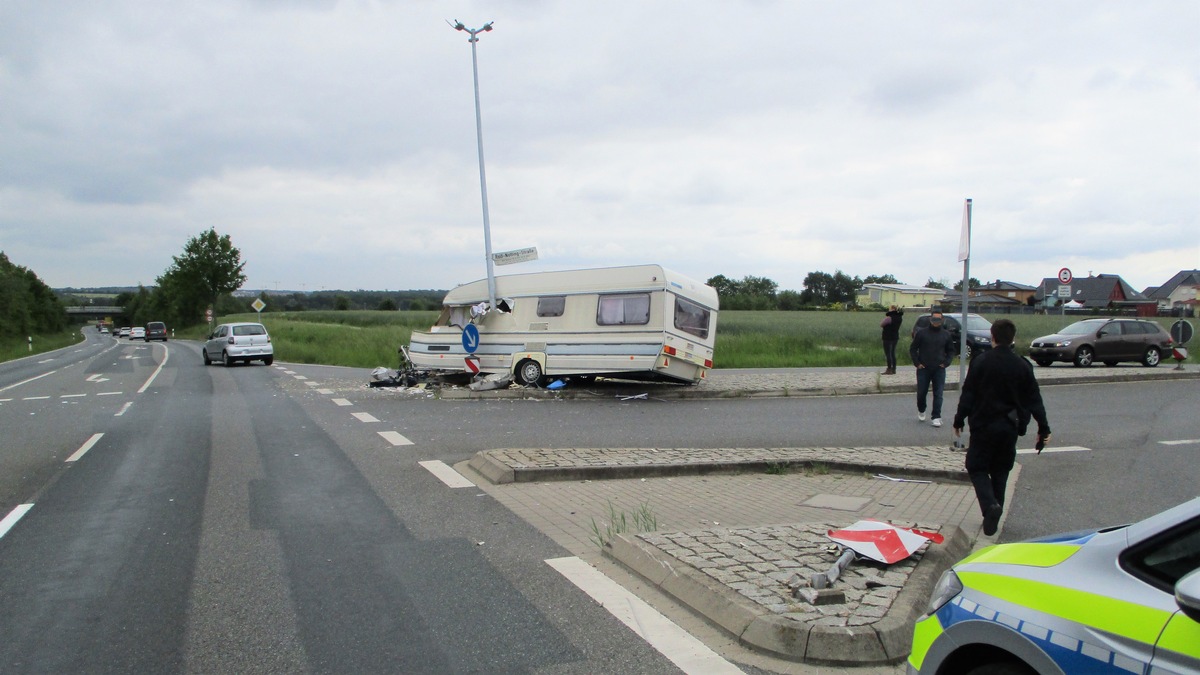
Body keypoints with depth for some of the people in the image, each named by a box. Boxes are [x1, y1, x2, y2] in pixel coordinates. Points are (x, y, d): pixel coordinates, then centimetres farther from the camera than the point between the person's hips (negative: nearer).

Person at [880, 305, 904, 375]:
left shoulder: (889, 318, -21)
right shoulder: (899, 317, 5)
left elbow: (881, 324, -10)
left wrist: (885, 318, 3)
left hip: (888, 337, -8)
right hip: (895, 337, 8)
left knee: (888, 353, -3)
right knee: (892, 353, 15)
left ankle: (889, 369, -5)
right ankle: (893, 369, 17)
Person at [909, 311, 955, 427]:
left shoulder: (946, 335, 5)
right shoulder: (922, 333, -1)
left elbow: (951, 351, 15)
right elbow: (913, 349, 4)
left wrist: (946, 363, 1)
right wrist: (917, 363, -5)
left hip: (939, 370, 1)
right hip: (923, 369, -1)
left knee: (938, 395, -2)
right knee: (921, 393, 5)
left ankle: (936, 417, 3)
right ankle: (921, 410, 32)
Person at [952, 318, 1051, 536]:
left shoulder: (980, 362, -10)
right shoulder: (1023, 366, -1)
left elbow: (968, 395, -8)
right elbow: (1034, 400, 3)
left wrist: (959, 420, 2)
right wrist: (1043, 428, 10)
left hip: (983, 425, -3)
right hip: (1009, 427, 3)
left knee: (977, 468, 5)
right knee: (1000, 471, 15)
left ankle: (990, 504, -18)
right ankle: (994, 511, 17)